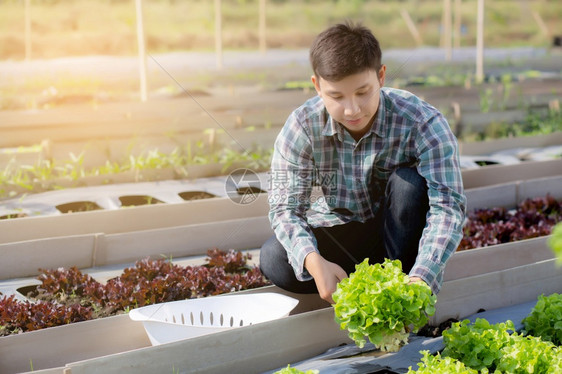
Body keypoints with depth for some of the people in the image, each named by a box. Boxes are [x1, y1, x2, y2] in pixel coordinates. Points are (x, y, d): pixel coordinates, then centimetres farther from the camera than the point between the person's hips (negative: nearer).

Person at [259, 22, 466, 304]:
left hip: (397, 231, -1)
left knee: (409, 182, -32)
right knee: (274, 260, -27)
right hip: (335, 235, 1)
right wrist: (314, 262, -44)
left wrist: (419, 281, -49)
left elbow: (448, 206, -32)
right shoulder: (302, 126, -20)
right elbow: (285, 207, -22)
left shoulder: (422, 122, -26)